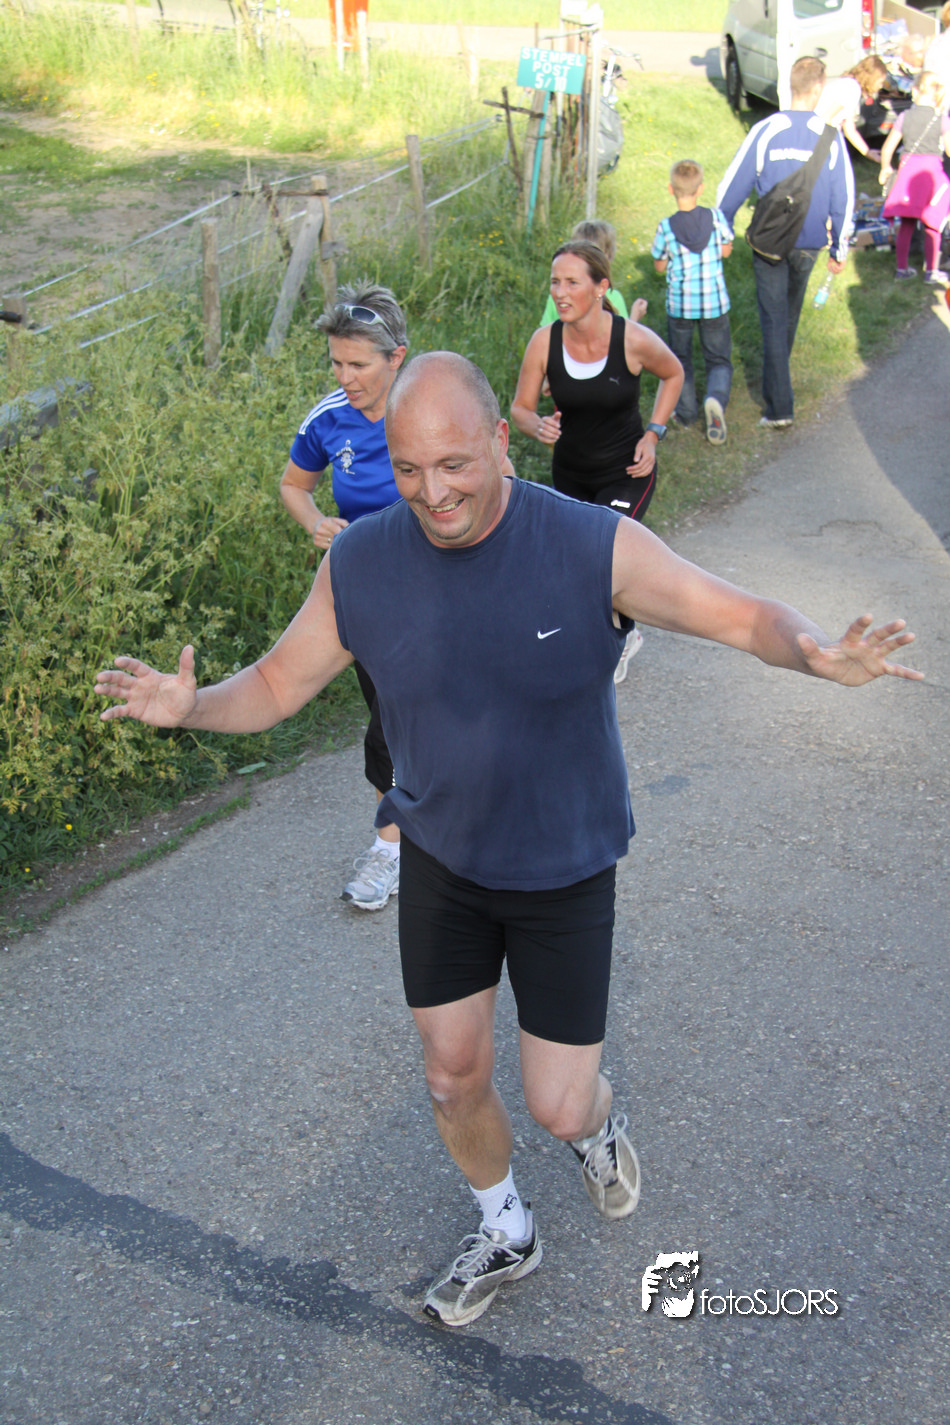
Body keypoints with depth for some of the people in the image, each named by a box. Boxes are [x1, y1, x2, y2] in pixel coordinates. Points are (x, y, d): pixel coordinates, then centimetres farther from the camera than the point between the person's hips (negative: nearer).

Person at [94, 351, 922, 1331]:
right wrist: (192, 706, -23)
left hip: (565, 871, -2)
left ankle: (598, 1126, 43)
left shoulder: (594, 547, -21)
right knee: (453, 1076, 13)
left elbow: (742, 616, -18)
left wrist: (818, 654, -40)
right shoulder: (359, 564, -13)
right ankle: (504, 1234, 43)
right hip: (440, 858, 3)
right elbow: (278, 682, -3)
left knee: (557, 1108, 3)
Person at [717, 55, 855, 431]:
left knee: (773, 320, -1)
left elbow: (734, 185, -6)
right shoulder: (830, 136, -7)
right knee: (790, 312, 24)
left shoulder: (766, 130, -10)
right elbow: (844, 197, -1)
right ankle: (777, 377, 43)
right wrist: (839, 248, 10)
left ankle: (779, 407, -7)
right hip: (809, 242, 2)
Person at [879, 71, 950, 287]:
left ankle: (901, 267, 16)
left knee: (906, 224, 11)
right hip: (932, 169, -2)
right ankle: (931, 271, 8)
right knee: (931, 226, 5)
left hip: (908, 168, 2)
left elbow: (888, 147, 6)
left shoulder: (905, 116, 2)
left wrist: (885, 168, 22)